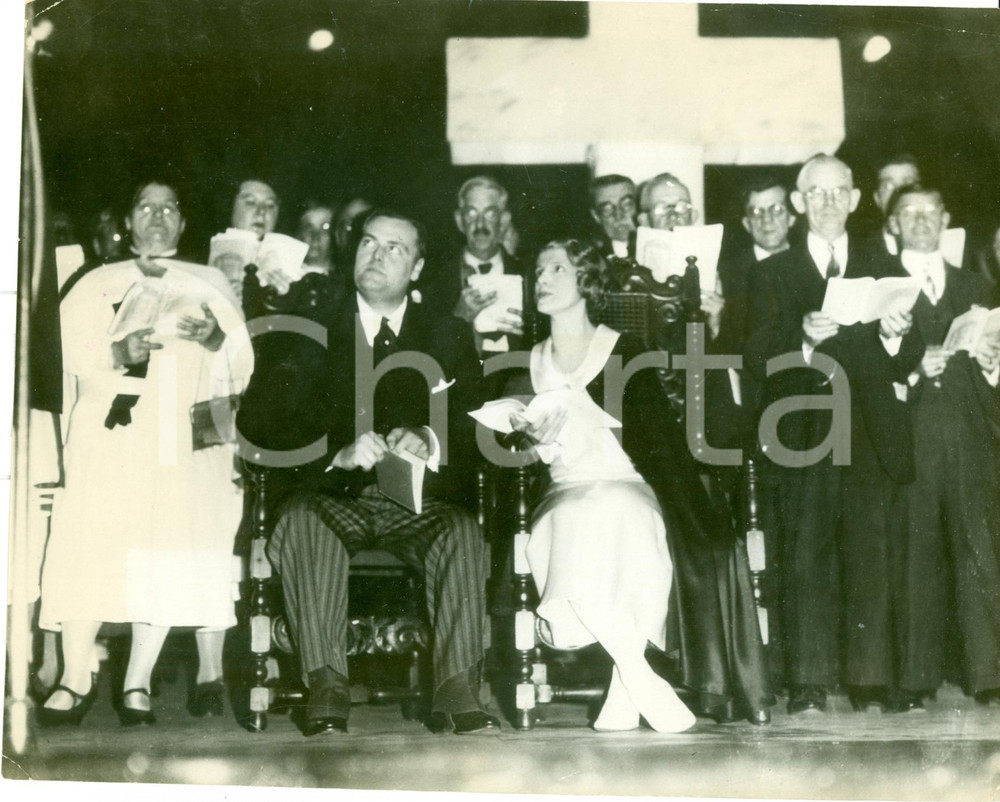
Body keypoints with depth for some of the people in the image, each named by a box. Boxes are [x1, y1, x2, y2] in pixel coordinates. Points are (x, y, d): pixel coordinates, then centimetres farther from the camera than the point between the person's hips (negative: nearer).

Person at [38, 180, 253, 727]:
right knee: (91, 543, -17)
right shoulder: (98, 284, 20)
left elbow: (240, 369, 13)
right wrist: (121, 353, -15)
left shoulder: (209, 284, 22)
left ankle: (138, 683, -10)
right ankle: (76, 679, -11)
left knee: (169, 549, -14)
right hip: (112, 431, -1)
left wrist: (216, 338, -8)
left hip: (187, 439, 1)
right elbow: (70, 352, 4)